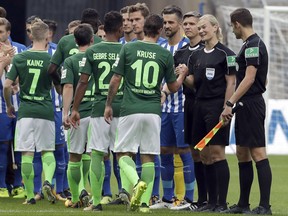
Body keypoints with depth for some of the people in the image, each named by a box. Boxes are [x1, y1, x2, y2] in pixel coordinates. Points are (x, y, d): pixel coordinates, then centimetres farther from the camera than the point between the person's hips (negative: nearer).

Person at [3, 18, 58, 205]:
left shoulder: (20, 58, -1)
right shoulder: (51, 60, -4)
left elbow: (7, 85, -3)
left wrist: (9, 105, 12)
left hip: (25, 111, 0)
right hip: (46, 111, 0)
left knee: (27, 154, 3)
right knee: (47, 151, 12)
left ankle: (30, 195, 2)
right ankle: (48, 180, -14)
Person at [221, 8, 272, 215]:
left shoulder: (253, 45, -14)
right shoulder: (253, 44, 17)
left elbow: (249, 79, -21)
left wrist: (230, 103, -22)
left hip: (251, 104, -11)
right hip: (248, 105, 11)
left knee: (258, 153, -11)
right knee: (242, 154, 13)